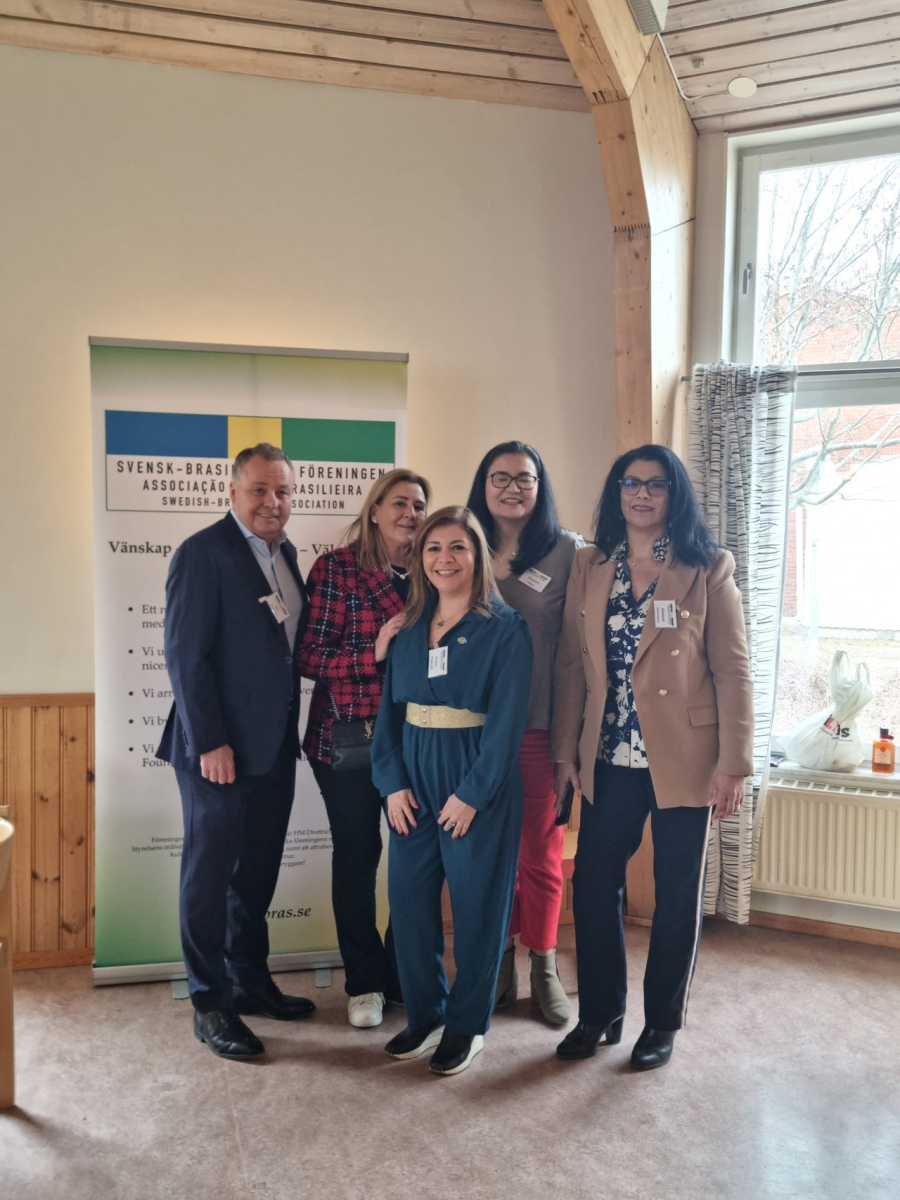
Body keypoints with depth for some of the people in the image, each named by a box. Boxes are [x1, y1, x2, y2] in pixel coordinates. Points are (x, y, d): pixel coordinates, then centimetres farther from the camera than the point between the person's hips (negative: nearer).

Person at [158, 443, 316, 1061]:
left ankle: (251, 980, 32)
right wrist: (210, 742, -18)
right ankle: (211, 1004, 18)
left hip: (274, 743, 7)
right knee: (211, 871, 6)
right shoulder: (203, 552, -12)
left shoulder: (285, 552, 10)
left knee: (258, 870, 17)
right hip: (220, 747, -7)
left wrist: (291, 730, 7)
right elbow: (184, 654, -16)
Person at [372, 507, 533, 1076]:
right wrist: (393, 782, -3)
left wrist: (472, 794, -15)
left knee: (476, 903, 5)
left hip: (480, 783, -5)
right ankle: (424, 1013, 28)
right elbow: (390, 708, 7)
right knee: (409, 896, 8)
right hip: (414, 778, 5)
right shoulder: (410, 628, 9)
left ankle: (468, 1023, 23)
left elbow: (508, 719, -12)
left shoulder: (505, 627, -7)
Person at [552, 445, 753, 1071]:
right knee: (593, 885, 8)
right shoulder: (589, 566, 6)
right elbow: (572, 663, 6)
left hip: (684, 759, -3)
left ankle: (662, 1021, 28)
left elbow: (733, 669, -6)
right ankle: (600, 1012, 29)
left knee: (678, 894, 10)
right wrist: (566, 750, 2)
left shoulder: (709, 568, -4)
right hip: (609, 759, 3)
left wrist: (735, 763, -10)